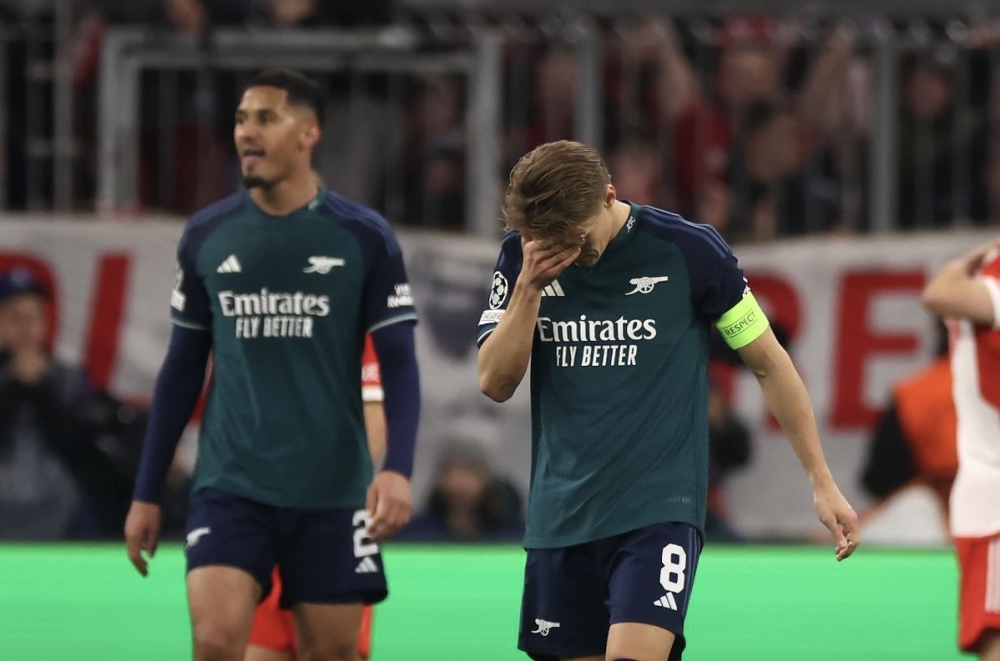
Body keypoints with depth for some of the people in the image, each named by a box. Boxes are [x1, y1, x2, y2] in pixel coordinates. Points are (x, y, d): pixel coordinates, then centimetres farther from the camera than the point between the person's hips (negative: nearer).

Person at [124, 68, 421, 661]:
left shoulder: (364, 237, -1)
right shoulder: (206, 236, 6)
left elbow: (398, 363, -2)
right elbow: (182, 369, 13)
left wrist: (398, 468, -18)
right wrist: (147, 493, 12)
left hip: (332, 493, -1)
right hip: (230, 485, 1)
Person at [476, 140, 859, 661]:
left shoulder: (688, 250, -7)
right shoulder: (522, 256, 2)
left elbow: (768, 363, 3)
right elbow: (495, 383, -3)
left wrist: (821, 481, 3)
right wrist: (529, 284, -15)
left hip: (660, 506, -4)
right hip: (560, 515, 4)